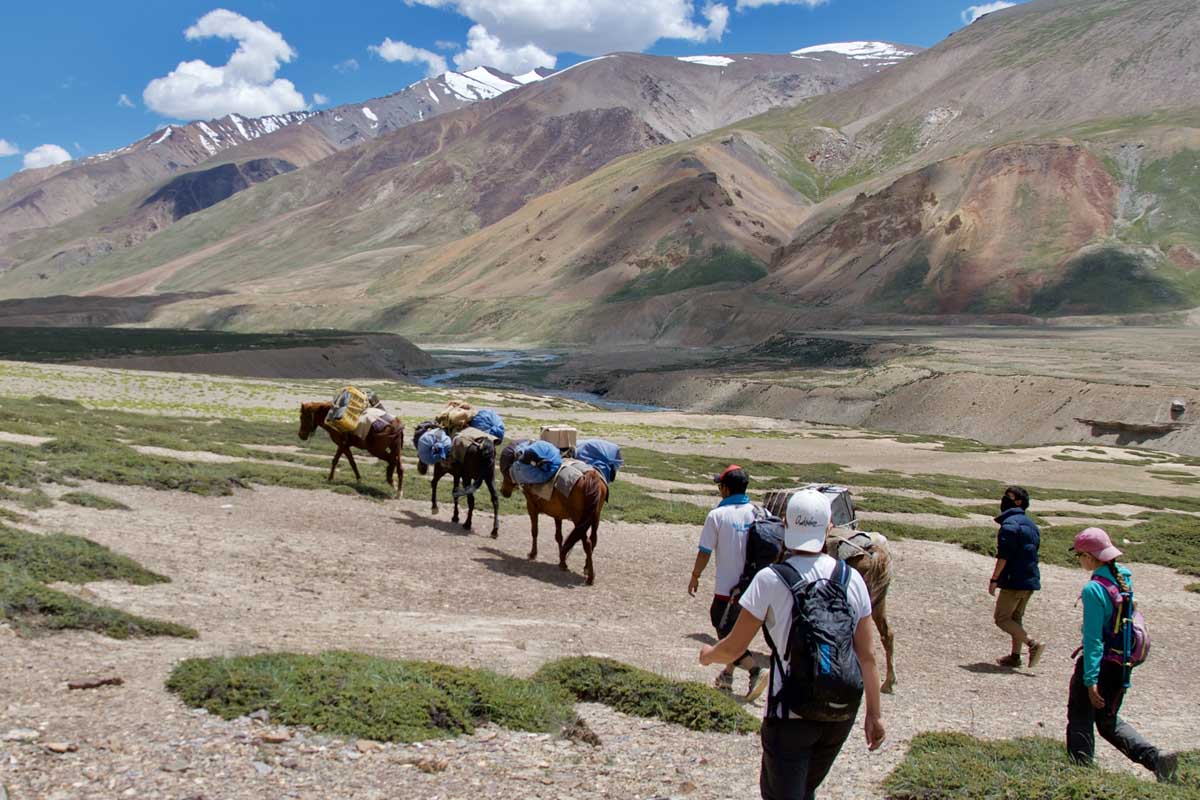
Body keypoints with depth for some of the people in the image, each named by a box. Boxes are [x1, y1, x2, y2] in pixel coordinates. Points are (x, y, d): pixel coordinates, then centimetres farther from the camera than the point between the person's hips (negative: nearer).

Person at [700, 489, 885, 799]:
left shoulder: (771, 579, -14)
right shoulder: (851, 578, -2)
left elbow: (733, 648, -9)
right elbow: (867, 654, 1)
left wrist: (708, 655, 13)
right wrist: (874, 714, 9)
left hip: (791, 713, -4)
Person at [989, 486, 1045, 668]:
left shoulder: (1009, 524, -14)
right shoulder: (1031, 524, 15)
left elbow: (1003, 556, -19)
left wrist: (994, 580, -15)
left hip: (1014, 580, -9)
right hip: (1031, 580, 9)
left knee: (1001, 618, -2)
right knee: (1016, 617, 17)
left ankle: (1033, 644, -14)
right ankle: (1015, 656, 18)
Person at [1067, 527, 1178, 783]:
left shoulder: (1093, 589, -21)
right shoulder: (1124, 578, 2)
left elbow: (1093, 637, -22)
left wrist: (1090, 680, -20)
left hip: (1100, 663, -8)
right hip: (1122, 664, 8)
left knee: (1080, 719, 9)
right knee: (1108, 720, 21)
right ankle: (1156, 757, 8)